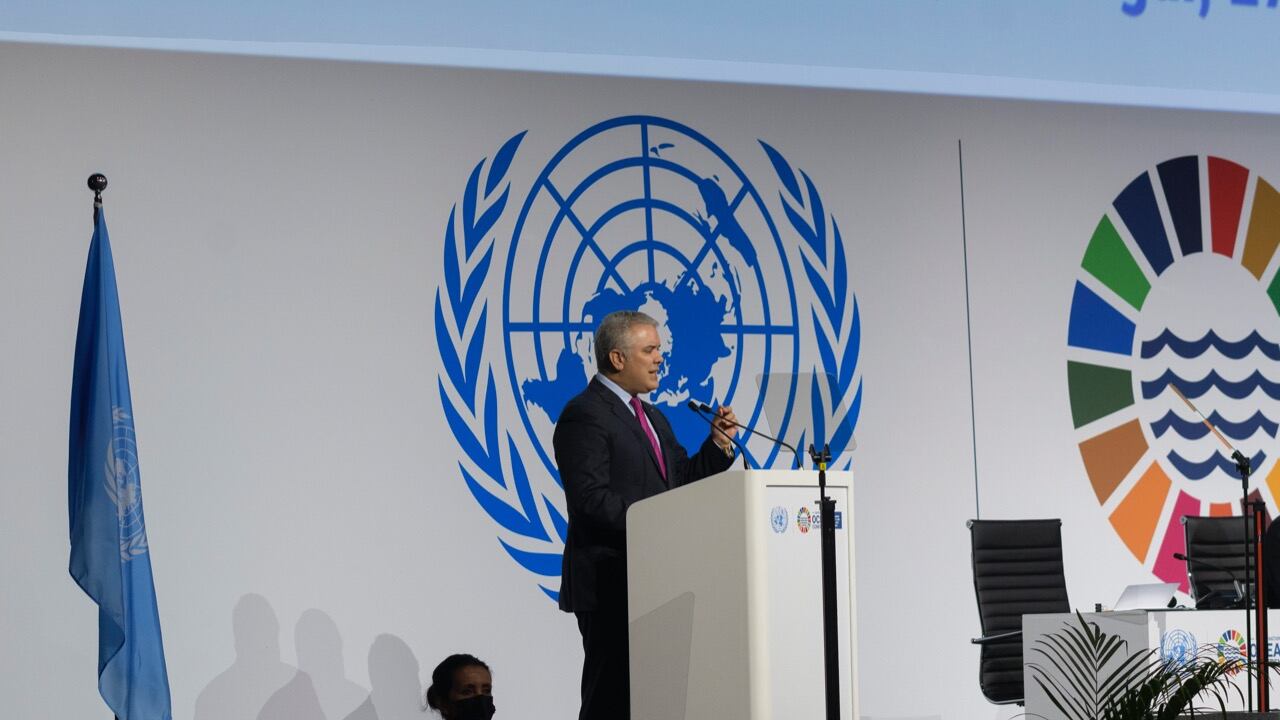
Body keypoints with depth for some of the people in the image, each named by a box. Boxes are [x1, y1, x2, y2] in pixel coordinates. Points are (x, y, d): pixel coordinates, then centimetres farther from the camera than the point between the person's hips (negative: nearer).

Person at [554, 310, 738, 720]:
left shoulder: (652, 418, 20)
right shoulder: (585, 416, -10)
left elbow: (683, 482, 18)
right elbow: (591, 497, -20)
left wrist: (718, 444, 3)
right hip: (610, 583, -9)